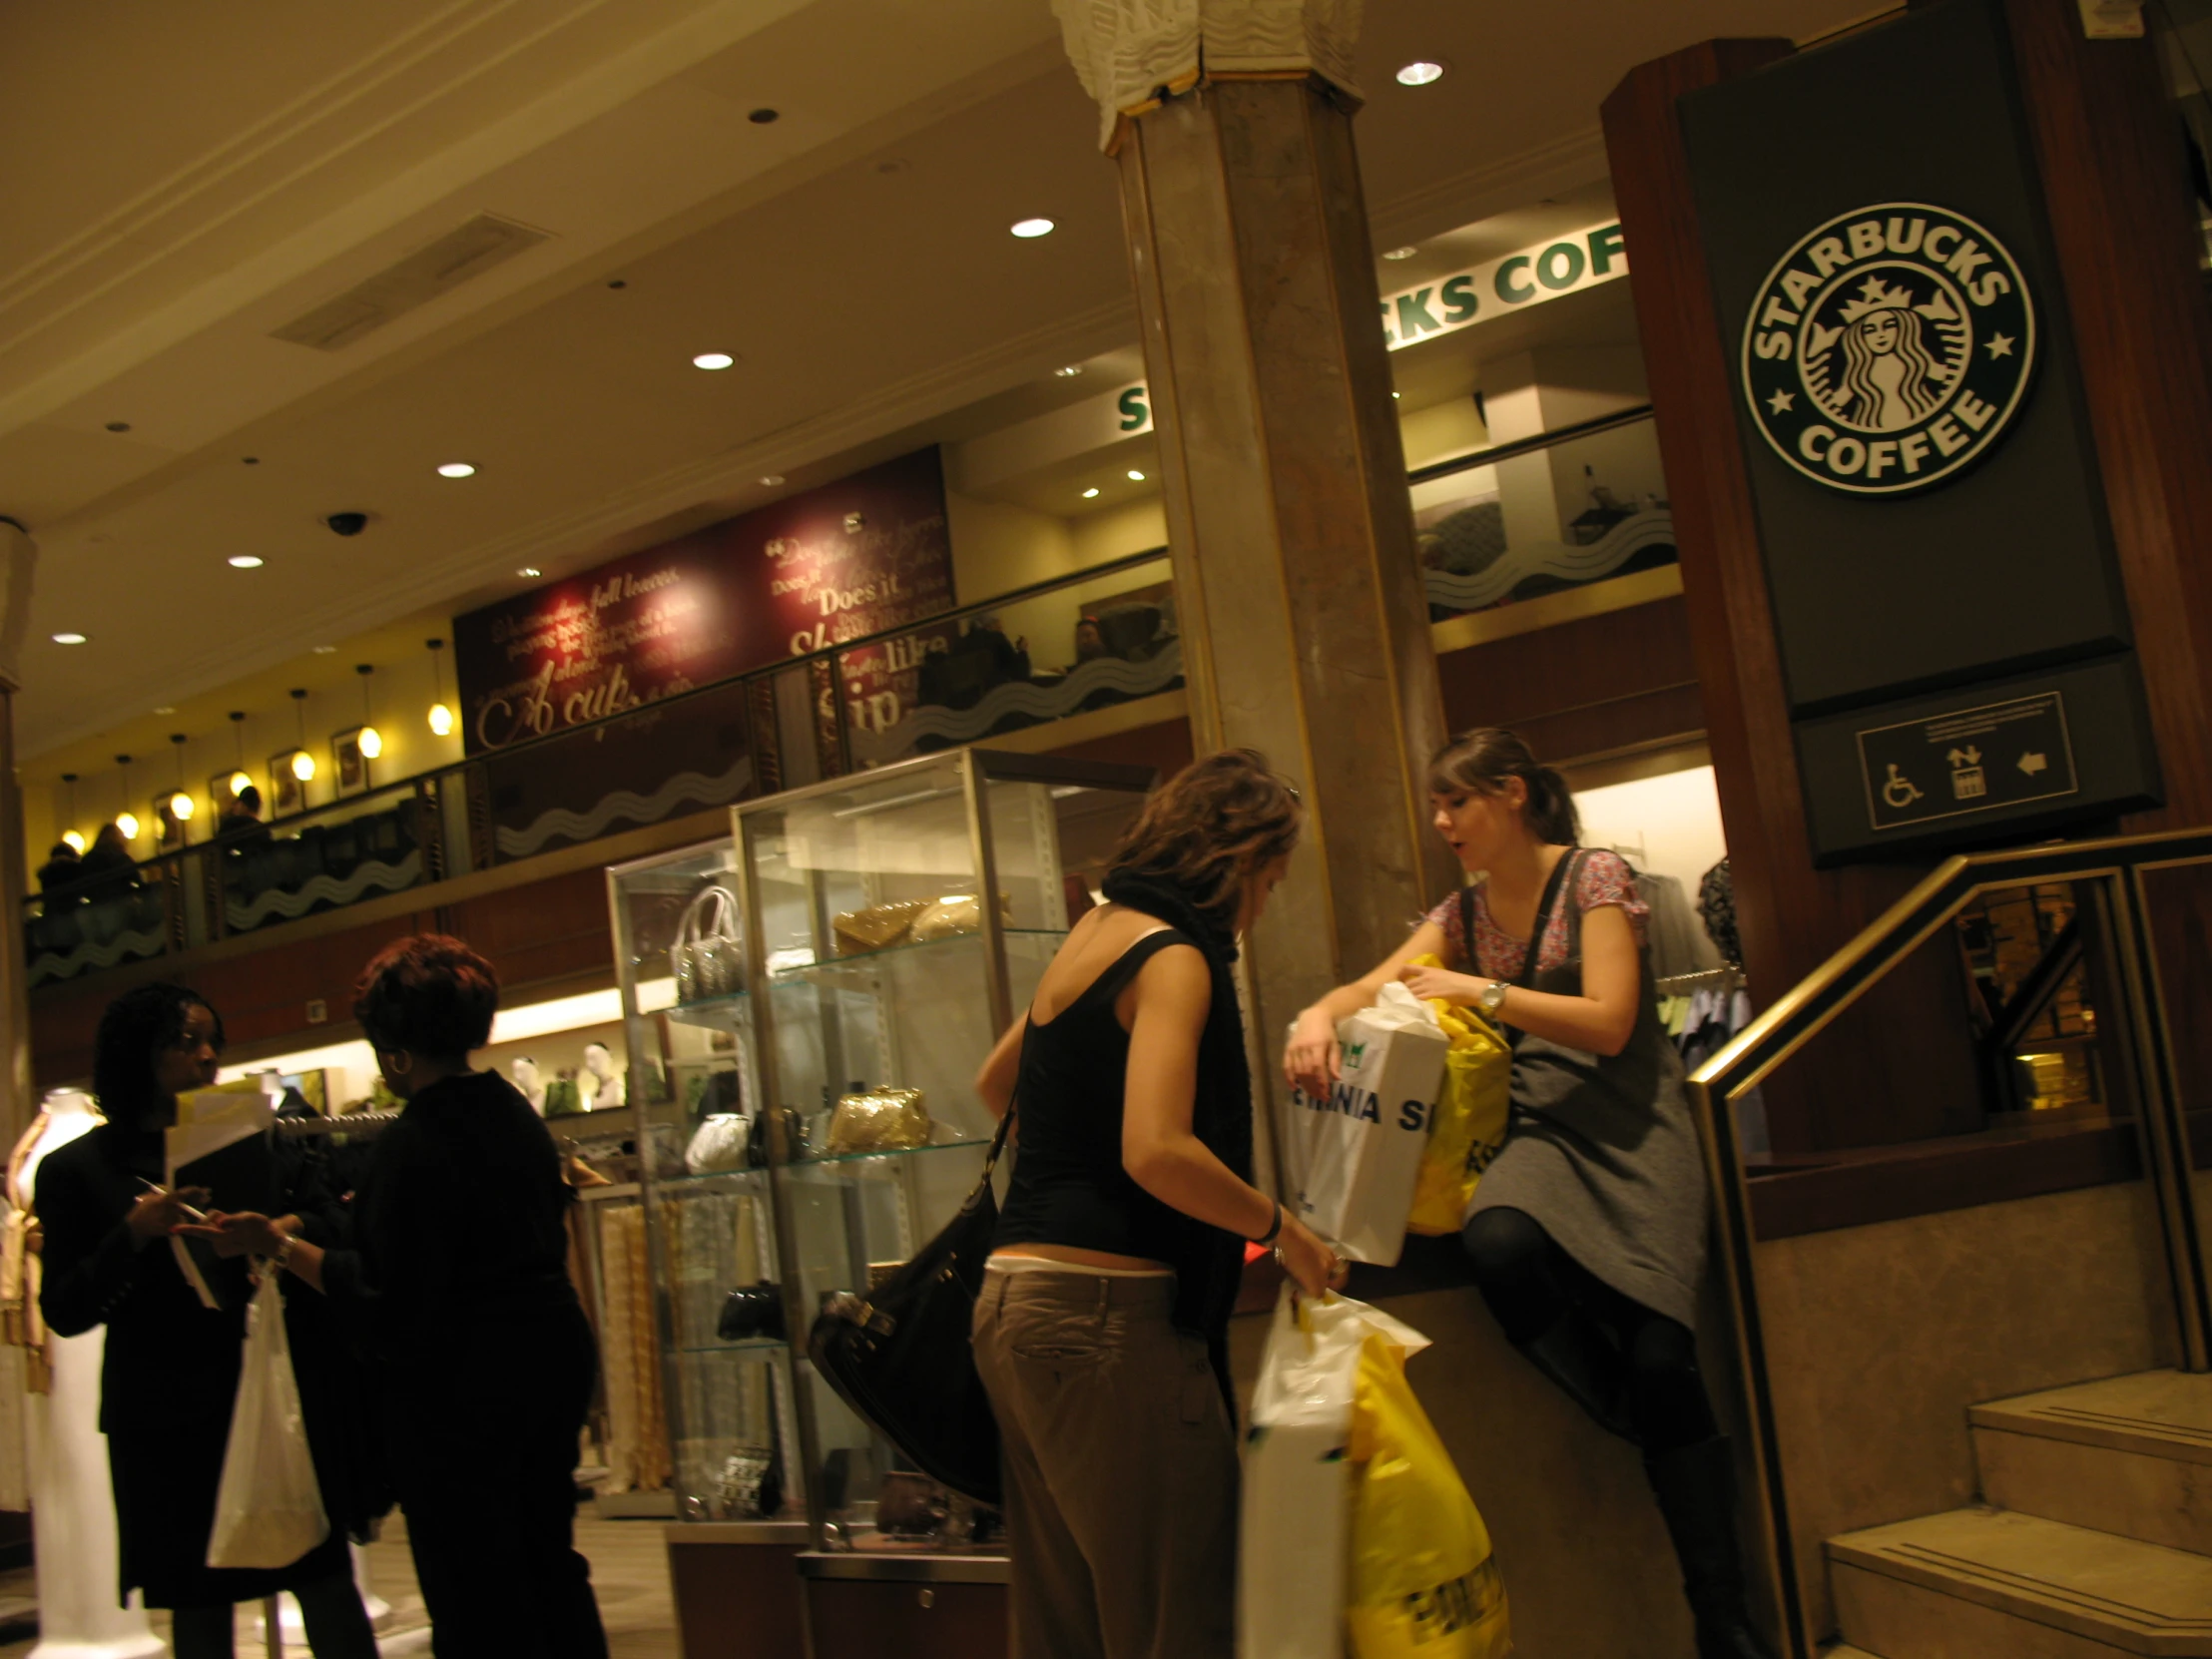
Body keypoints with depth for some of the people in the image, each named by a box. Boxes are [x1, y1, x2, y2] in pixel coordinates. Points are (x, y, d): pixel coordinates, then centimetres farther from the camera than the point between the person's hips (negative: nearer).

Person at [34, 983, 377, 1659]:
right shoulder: (79, 1168, 2)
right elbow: (64, 1312, -3)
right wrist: (134, 1234, -17)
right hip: (164, 1418, -2)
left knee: (327, 1581, -2)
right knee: (200, 1603, 5)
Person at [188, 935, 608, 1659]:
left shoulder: (413, 1144, -19)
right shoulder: (514, 1112, 7)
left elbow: (388, 1306, -20)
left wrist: (278, 1245, -14)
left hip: (458, 1387, -8)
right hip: (551, 1354, 9)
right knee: (550, 1568, 19)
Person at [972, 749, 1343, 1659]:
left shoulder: (1093, 931, 16)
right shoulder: (1173, 958, -10)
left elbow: (995, 1085, 29)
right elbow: (1158, 1153, -23)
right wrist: (1282, 1229, -10)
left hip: (1011, 1301, 9)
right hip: (1104, 1310, -9)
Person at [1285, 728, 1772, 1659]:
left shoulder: (1594, 878, -1)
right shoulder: (1463, 912, 15)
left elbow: (1607, 1023, -11)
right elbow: (1370, 987, 8)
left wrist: (1476, 991, -14)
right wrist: (1319, 1015, -15)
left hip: (1630, 1129, -4)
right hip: (1540, 1128, 4)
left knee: (1657, 1356, -19)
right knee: (1498, 1242, -34)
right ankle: (1654, 1433, -10)